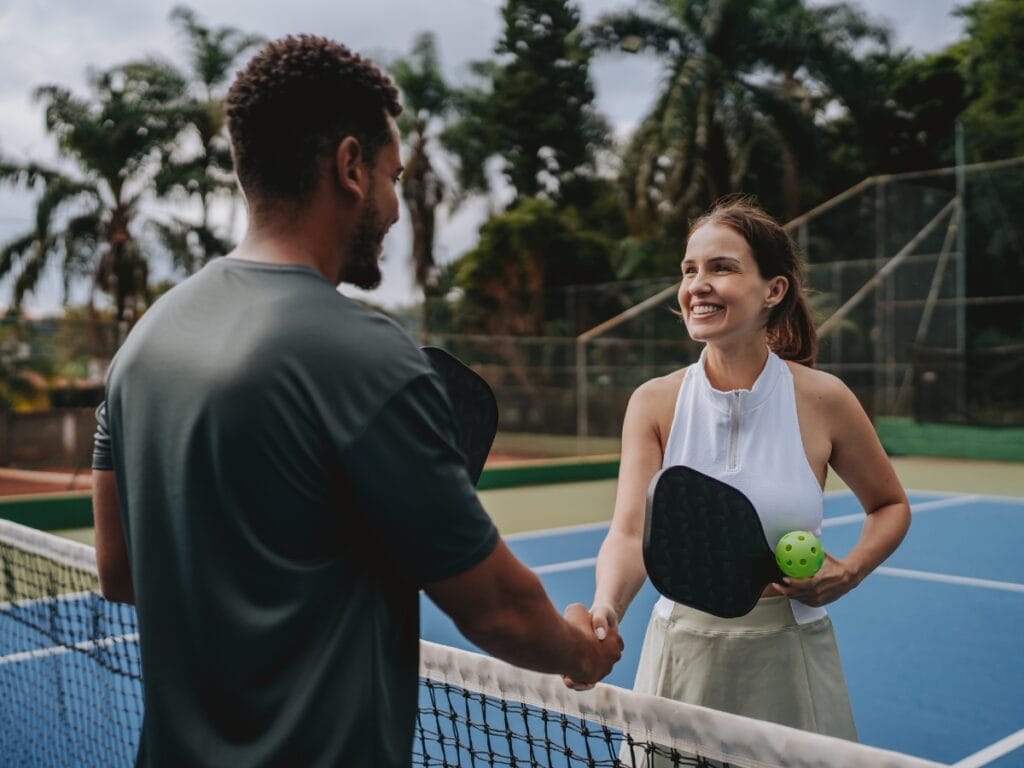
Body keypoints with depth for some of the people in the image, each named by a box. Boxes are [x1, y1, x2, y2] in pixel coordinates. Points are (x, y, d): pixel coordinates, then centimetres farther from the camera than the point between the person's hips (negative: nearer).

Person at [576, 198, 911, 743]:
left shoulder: (823, 399, -10)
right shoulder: (654, 404, -8)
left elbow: (890, 505, 7)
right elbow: (630, 533, -19)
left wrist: (850, 571, -11)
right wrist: (604, 613, -38)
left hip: (790, 657, 0)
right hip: (683, 655, 1)